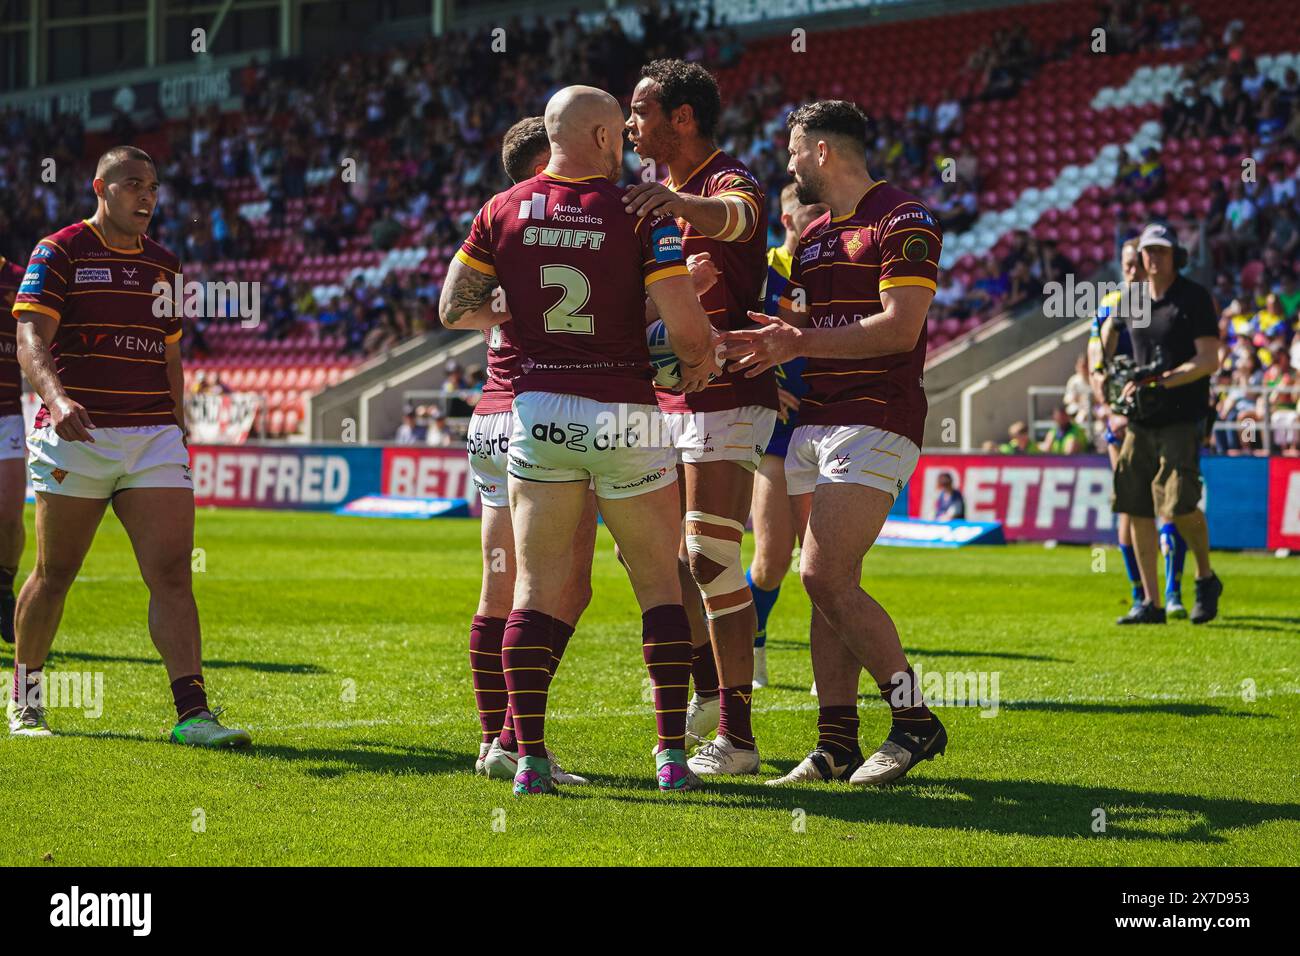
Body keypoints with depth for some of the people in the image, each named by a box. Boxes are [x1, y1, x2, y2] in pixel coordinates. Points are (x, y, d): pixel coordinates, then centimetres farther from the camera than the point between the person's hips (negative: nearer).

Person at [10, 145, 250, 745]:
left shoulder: (162, 264, 16)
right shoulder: (60, 252, -1)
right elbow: (30, 340, -12)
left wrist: (179, 432, 21)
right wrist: (56, 397, -30)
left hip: (153, 438, 4)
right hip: (76, 434, -4)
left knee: (172, 571, -9)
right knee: (55, 574, 6)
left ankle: (192, 713, -15)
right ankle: (25, 697, 27)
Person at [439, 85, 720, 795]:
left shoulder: (505, 211, 2)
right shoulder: (641, 214, -8)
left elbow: (454, 309, 6)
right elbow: (687, 327, -13)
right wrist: (699, 365, 8)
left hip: (538, 411, 3)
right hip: (625, 417, -2)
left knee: (536, 589, 6)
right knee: (660, 586, 9)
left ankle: (530, 758, -2)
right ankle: (673, 754, 3)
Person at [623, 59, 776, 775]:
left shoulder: (732, 181, -13)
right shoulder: (669, 194, 16)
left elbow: (731, 216, -40)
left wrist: (679, 202, -60)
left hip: (728, 398, -9)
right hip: (670, 399, 9)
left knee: (710, 561, -11)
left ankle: (736, 737, -6)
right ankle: (708, 687, 29)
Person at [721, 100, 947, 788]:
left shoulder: (903, 221, -6)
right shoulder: (812, 237, 21)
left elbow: (900, 328, -15)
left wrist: (801, 342, -15)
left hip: (873, 422, -8)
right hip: (812, 422, 9)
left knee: (826, 577, -17)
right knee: (826, 586, 4)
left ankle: (914, 720, -7)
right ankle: (837, 743, 5)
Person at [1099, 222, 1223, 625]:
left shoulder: (1195, 298, -6)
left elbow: (1209, 361, -13)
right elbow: (1108, 328, 32)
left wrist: (1158, 382, -19)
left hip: (1182, 419, -6)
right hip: (1141, 421, 6)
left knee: (1179, 505, -16)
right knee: (1136, 509, 1)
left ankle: (1207, 580, 11)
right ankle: (1150, 603, 7)